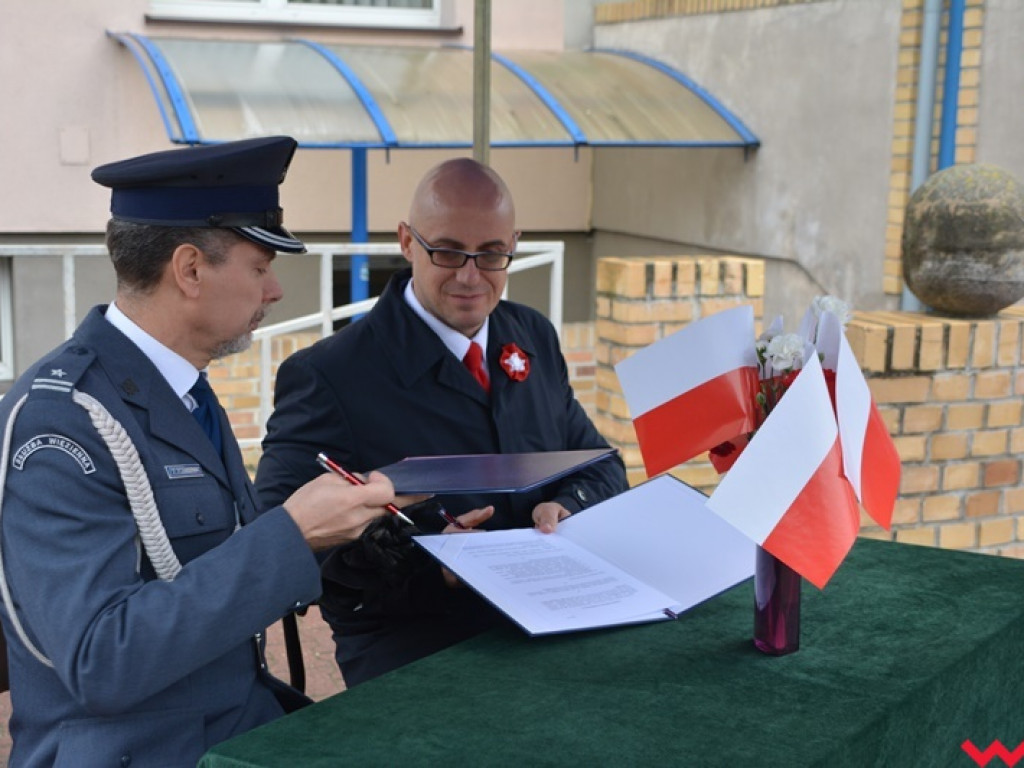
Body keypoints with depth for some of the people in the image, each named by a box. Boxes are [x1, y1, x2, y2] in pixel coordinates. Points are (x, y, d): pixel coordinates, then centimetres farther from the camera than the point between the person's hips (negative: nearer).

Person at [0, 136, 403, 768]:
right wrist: (292, 533, -26)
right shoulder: (58, 418, -18)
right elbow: (100, 661, -25)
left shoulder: (180, 387, 8)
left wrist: (341, 512, 1)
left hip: (245, 716, 8)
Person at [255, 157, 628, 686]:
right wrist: (418, 557, -28)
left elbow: (600, 464, 18)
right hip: (409, 644, -6)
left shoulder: (535, 338, 13)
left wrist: (568, 508, -6)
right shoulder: (326, 376, -8)